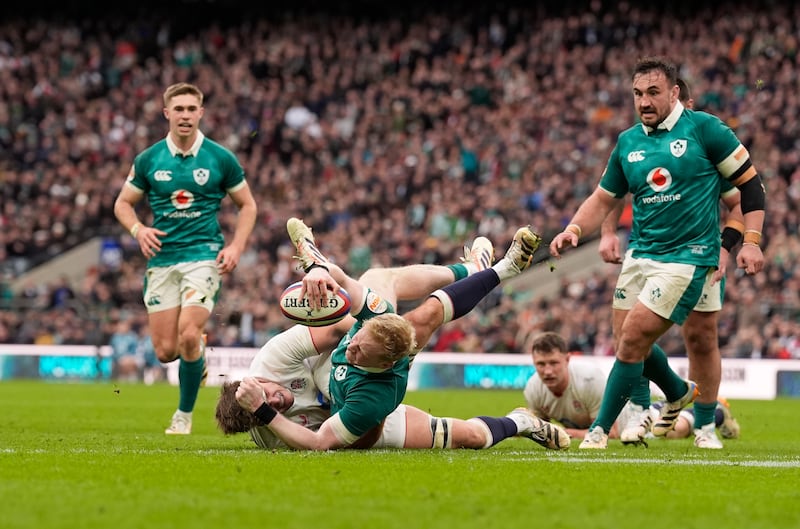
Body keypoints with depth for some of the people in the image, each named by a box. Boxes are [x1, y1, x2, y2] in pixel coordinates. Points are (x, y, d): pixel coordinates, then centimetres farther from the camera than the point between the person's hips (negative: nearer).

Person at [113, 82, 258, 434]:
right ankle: (198, 351, 35)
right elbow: (123, 203, 14)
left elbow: (247, 205, 10)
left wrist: (236, 246, -4)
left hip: (204, 256, -2)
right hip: (162, 258, 2)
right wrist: (138, 230, -6)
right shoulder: (148, 160, 4)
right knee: (165, 350, -2)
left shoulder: (220, 158, 0)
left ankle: (185, 413, 0)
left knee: (188, 336, -21)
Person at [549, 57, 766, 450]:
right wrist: (574, 230, -2)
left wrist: (751, 241, -9)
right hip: (640, 253, 6)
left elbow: (749, 181, -2)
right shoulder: (627, 143, 8)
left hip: (687, 256, -6)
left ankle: (600, 428, -1)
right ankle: (678, 392, 36)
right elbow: (604, 199, 16)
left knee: (633, 338, -14)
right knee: (626, 340, 6)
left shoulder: (703, 129, -7)